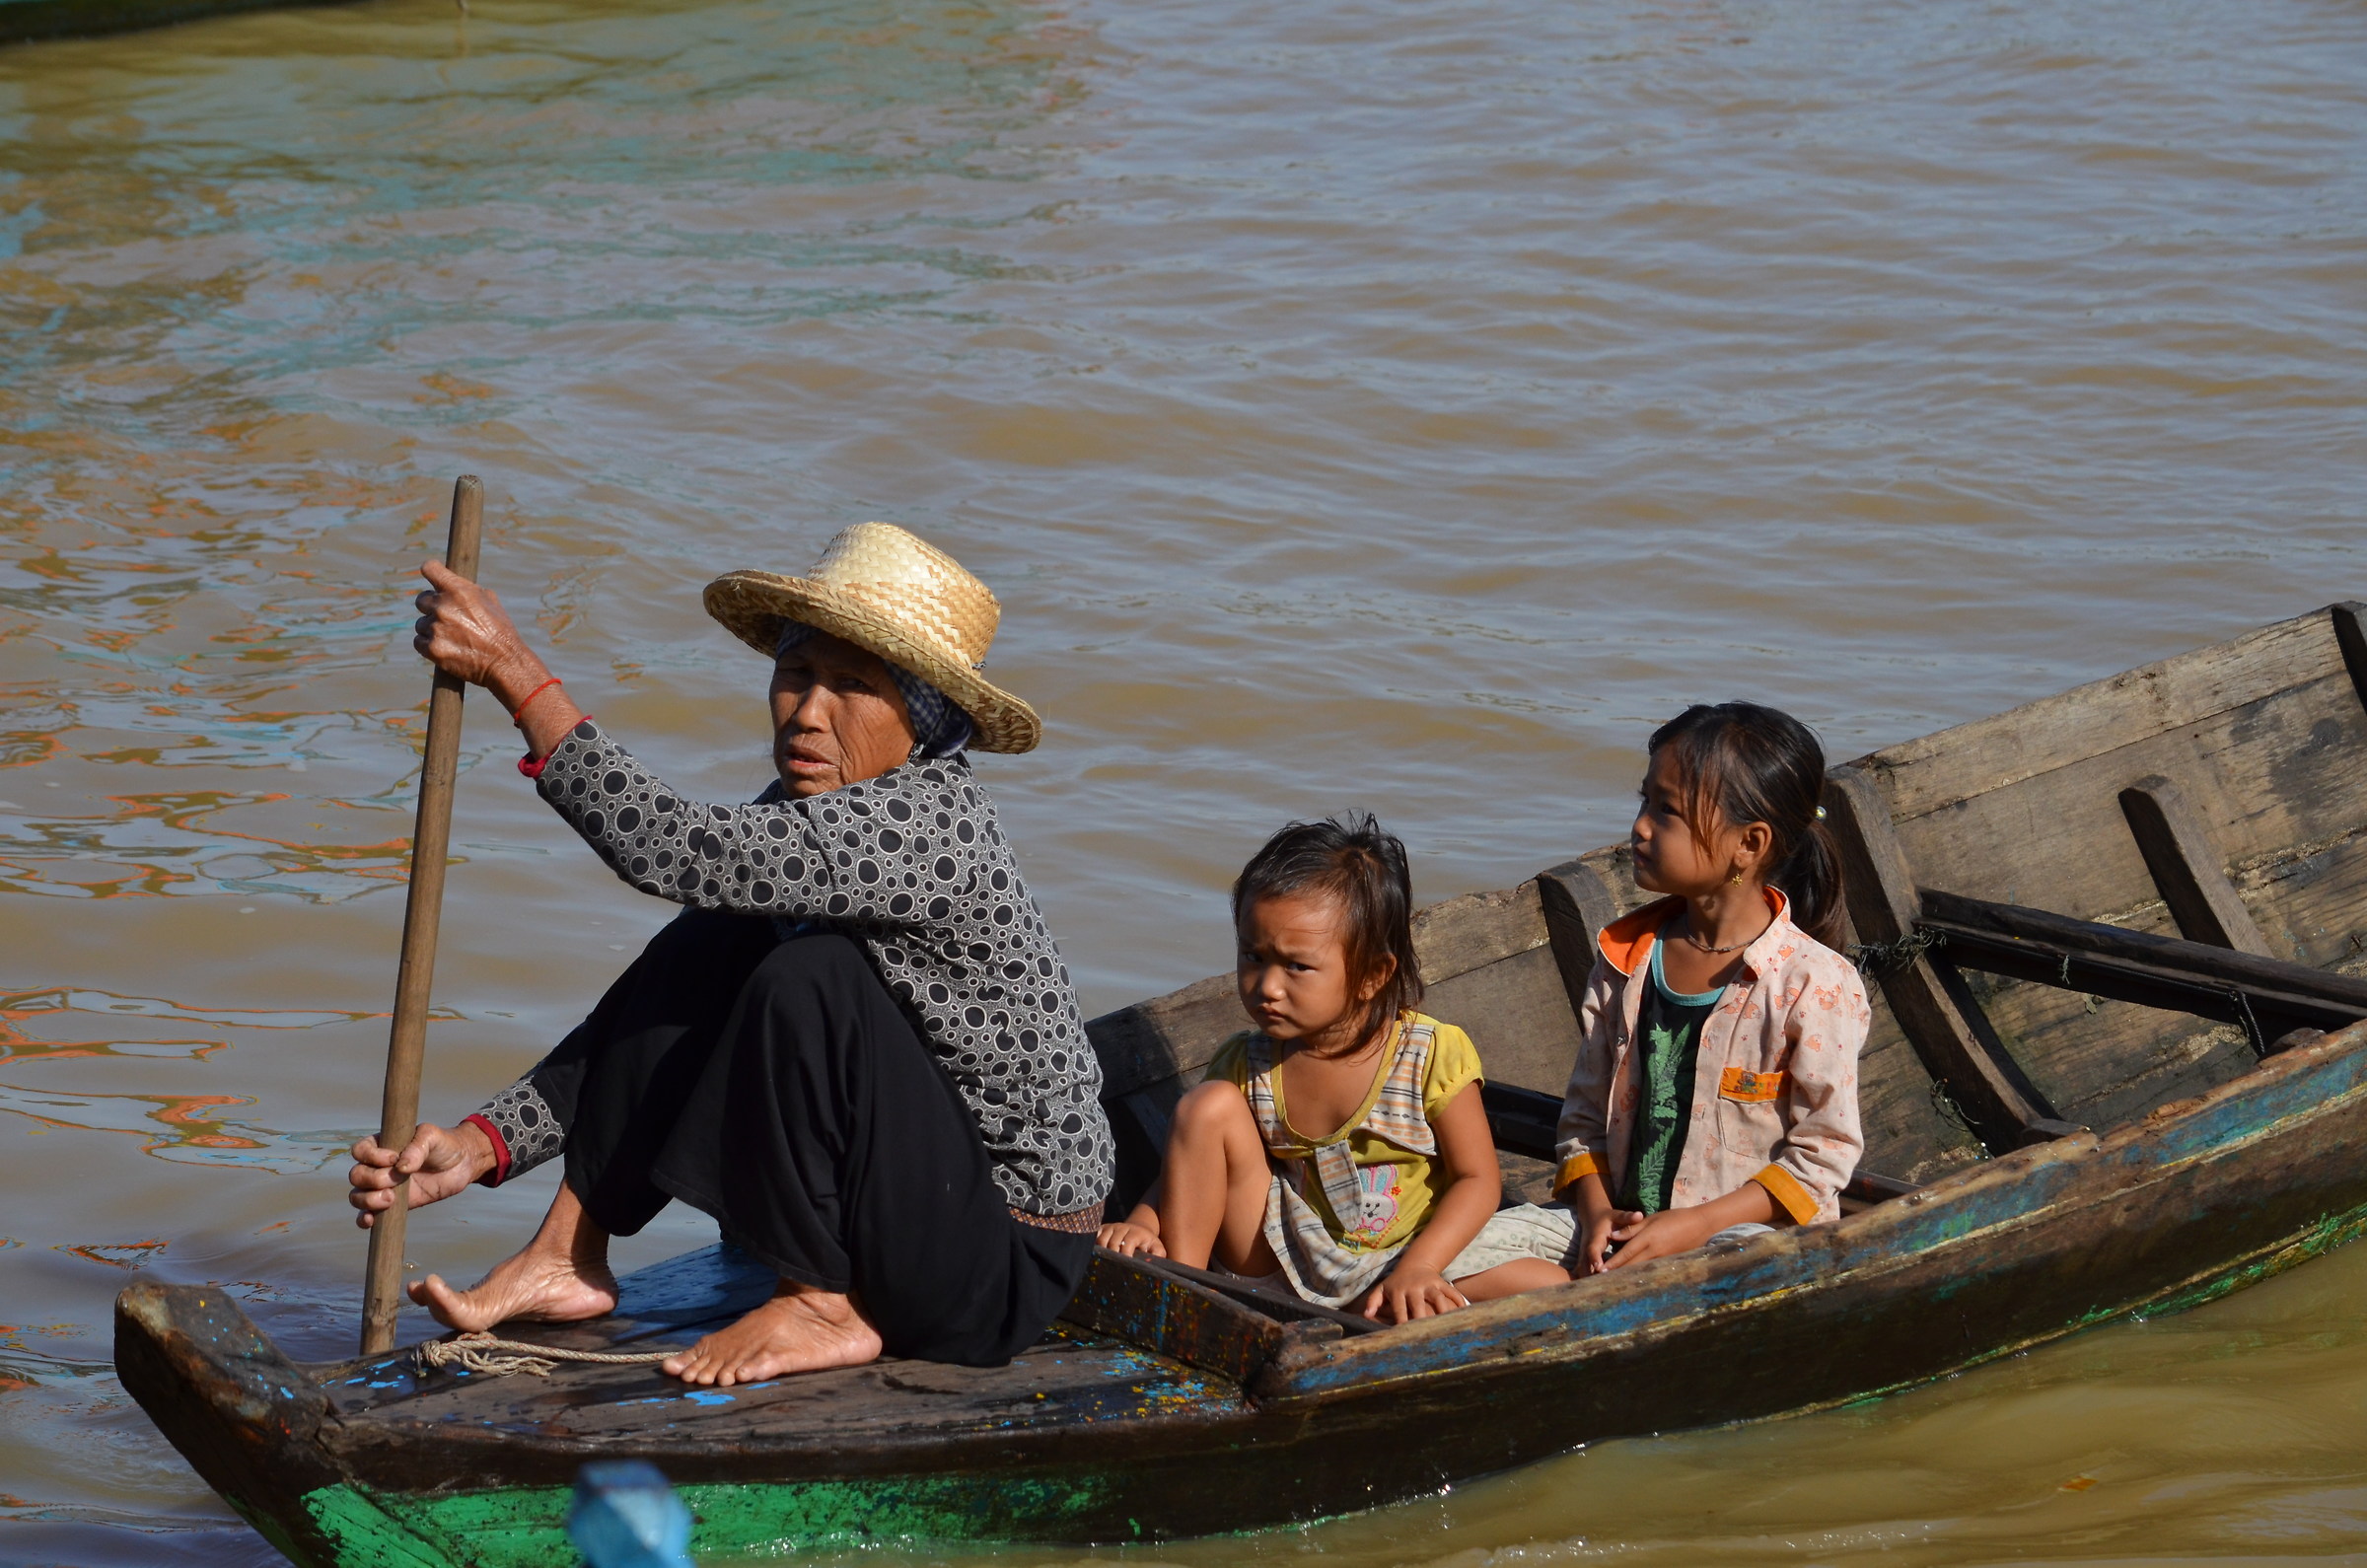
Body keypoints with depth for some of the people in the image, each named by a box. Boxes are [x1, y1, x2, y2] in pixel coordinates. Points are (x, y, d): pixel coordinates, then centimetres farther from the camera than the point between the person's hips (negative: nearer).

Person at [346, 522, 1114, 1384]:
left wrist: (516, 674, -29)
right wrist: (484, 1143, -8)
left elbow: (673, 849, -35)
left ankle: (825, 1308, -11)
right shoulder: (802, 811, 4)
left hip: (1003, 1272, -9)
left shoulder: (926, 824, -24)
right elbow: (654, 1024, 4)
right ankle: (570, 1256, 1)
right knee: (706, 949, 0)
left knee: (809, 980, -26)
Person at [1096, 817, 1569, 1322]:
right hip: (1283, 1257, 2)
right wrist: (1143, 1224, -20)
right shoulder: (1245, 1066, -6)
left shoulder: (1433, 1055, -16)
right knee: (1208, 1105, -14)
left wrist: (1414, 1270, -26)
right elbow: (1186, 1169, 2)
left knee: (1550, 1289, -26)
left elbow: (1477, 1178, -12)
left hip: (1412, 1252, -2)